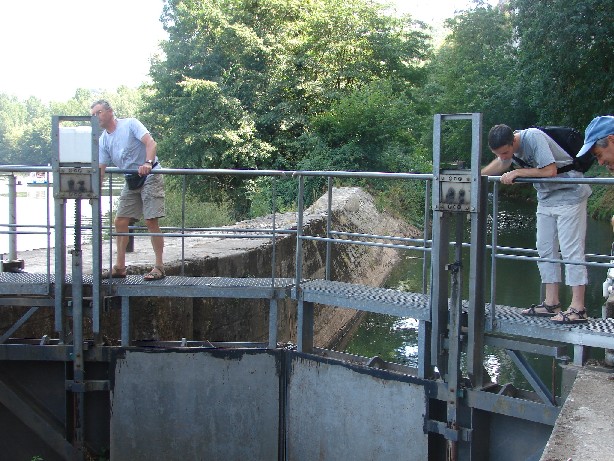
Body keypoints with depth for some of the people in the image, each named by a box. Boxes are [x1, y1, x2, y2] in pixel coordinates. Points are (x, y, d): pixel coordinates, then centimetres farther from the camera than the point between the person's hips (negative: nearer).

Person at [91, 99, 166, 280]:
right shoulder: (103, 140, 8)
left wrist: (148, 163, -39)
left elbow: (151, 143, -22)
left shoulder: (130, 124, -10)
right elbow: (100, 168, 6)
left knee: (151, 221, -13)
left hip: (150, 176, -7)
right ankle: (120, 267, 12)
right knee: (120, 221, 5)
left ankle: (159, 267, -9)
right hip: (130, 180, 7)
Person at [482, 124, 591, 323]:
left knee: (571, 251, -11)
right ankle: (551, 303, 14)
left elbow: (550, 170, -30)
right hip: (546, 198, 9)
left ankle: (578, 309, -11)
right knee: (545, 250, 8)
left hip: (569, 194, -9)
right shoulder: (506, 146, -2)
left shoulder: (533, 138, -26)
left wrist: (517, 172, -22)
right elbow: (501, 165, 20)